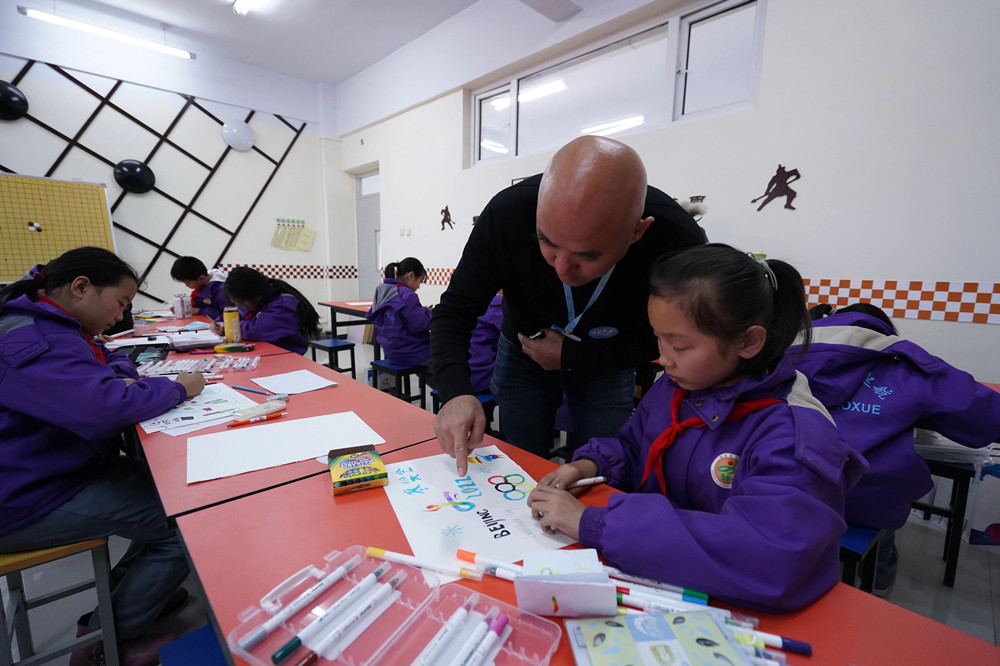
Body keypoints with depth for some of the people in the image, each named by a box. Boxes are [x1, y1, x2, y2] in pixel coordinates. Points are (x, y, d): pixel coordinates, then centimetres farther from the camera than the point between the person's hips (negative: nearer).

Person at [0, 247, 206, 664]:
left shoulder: (49, 325, 9)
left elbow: (111, 360, 21)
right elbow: (104, 405, -37)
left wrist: (119, 377, -3)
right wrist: (179, 388, -21)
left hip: (63, 468, 11)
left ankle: (113, 602, 21)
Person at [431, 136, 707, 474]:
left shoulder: (680, 242, -32)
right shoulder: (507, 213, -32)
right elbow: (454, 310, -22)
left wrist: (573, 356, -23)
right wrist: (456, 392, -39)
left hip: (608, 366, 0)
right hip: (522, 356, 1)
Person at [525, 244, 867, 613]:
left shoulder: (797, 435, -21)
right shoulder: (676, 385, -2)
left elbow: (767, 557, -36)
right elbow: (630, 448, 13)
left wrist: (593, 524, -34)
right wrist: (588, 466, -10)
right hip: (654, 577, 6)